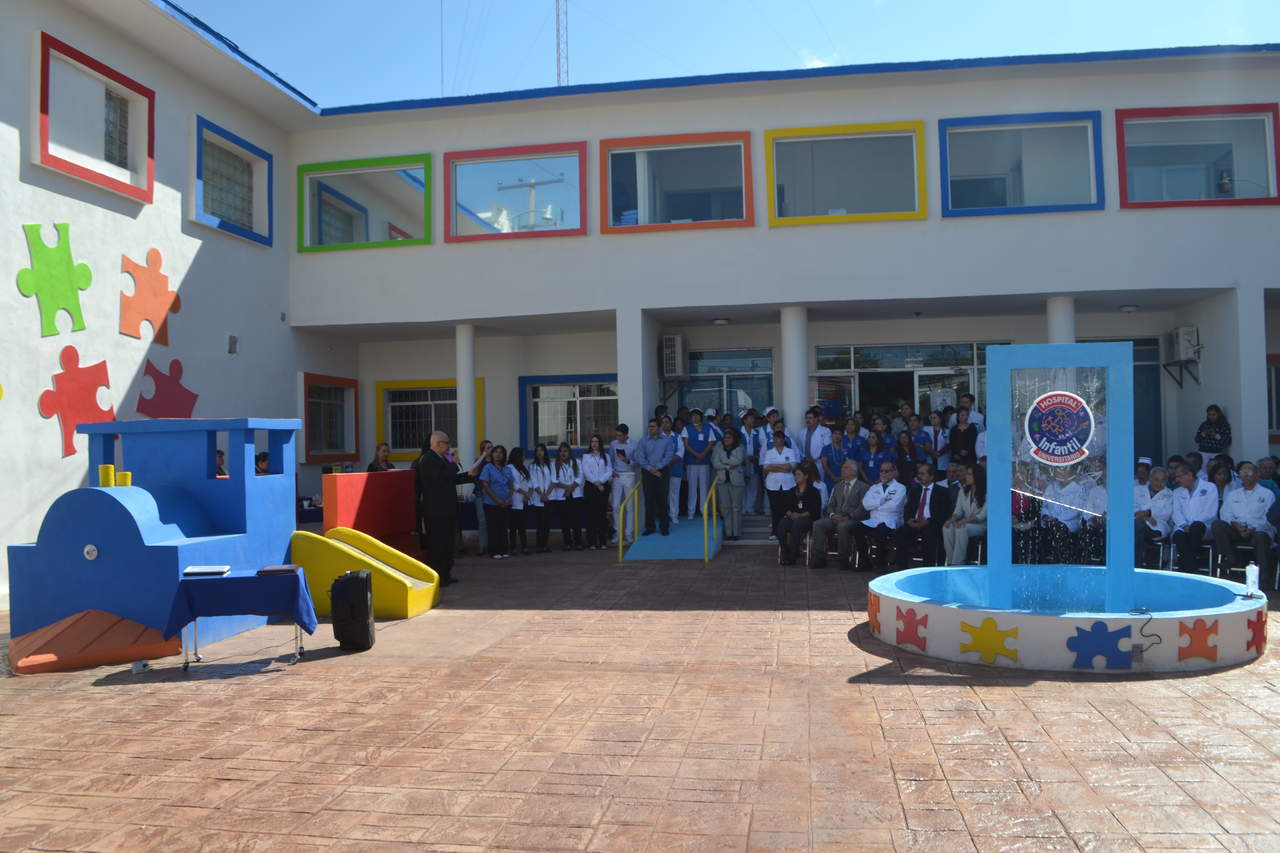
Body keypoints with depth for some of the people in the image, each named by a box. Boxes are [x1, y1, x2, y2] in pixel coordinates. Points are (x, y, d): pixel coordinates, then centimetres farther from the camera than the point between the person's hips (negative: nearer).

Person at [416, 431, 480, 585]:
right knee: (437, 544, -5)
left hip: (446, 509, 10)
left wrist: (469, 475, 14)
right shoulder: (428, 460, -15)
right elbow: (440, 478, -26)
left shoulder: (440, 459, 17)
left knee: (446, 543, 15)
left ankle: (445, 574, 23)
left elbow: (450, 479, 22)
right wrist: (453, 464, -16)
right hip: (436, 510, -10)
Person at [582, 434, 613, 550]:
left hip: (604, 486, 1)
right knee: (591, 514, -5)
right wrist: (596, 483, -10)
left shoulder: (606, 456, 15)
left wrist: (600, 481, -12)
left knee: (603, 513, -2)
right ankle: (592, 542, -4)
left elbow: (609, 471, 3)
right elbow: (586, 472, 0)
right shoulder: (586, 456, 11)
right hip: (590, 487, -1)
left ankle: (602, 541, 1)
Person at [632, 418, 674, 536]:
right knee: (649, 500, 0)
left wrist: (657, 467, -13)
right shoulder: (643, 441, 8)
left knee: (662, 499, -1)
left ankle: (664, 526, 6)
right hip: (647, 473, 1)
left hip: (662, 472, -1)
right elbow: (639, 457, -1)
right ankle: (649, 527, 6)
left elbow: (668, 456, -4)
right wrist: (650, 469, -11)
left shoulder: (667, 441, 5)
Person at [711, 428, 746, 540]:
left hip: (736, 480, -2)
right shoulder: (718, 447, 4)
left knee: (736, 507, 1)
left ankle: (736, 532, 6)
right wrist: (729, 466, -12)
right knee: (725, 507, 2)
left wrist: (724, 461, -7)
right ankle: (728, 532, 8)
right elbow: (715, 463, -5)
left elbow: (738, 461, -15)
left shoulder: (740, 448, 1)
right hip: (722, 480, 2)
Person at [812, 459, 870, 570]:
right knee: (817, 524, -22)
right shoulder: (837, 486, 25)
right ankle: (819, 558, -18)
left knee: (842, 526, -39)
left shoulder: (863, 487, 7)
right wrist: (832, 515, -4)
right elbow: (830, 504, 19)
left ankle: (843, 560, -26)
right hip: (836, 518, 5)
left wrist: (848, 517, -17)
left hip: (852, 519, -5)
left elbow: (862, 507, -5)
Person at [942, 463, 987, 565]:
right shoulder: (963, 491, 11)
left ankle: (958, 564, -33)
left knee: (962, 529, -36)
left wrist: (965, 520, -29)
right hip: (965, 524, 5)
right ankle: (950, 562, -28)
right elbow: (958, 511, 6)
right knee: (947, 527, -27)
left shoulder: (986, 493, -7)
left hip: (980, 525, -5)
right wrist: (951, 519, -17)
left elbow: (982, 516, -15)